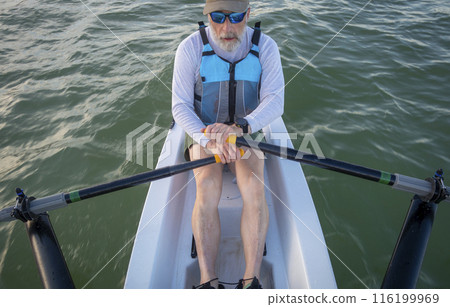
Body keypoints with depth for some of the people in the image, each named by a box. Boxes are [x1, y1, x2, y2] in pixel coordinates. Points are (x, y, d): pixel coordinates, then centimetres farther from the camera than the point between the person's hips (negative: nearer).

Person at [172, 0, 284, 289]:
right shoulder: (191, 48, -13)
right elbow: (180, 107, -13)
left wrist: (238, 127, -36)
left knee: (254, 187, -26)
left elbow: (275, 101, -18)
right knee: (208, 188, -28)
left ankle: (252, 280, -20)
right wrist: (208, 140, -31)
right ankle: (208, 281, -22)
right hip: (202, 132, -1)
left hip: (247, 132, 1)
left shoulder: (265, 46, -9)